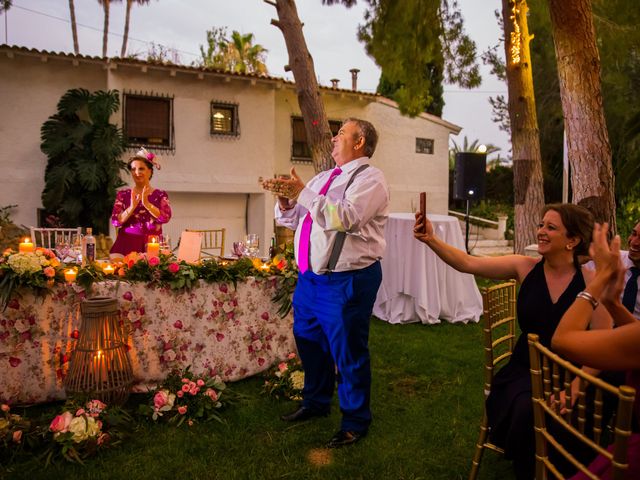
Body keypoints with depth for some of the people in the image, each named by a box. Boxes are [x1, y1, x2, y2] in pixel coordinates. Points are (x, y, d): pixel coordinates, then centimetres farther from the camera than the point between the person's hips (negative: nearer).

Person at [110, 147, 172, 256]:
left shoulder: (160, 195, 8)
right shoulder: (123, 194, 11)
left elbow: (165, 217, -7)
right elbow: (115, 222, 2)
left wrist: (146, 203, -16)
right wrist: (132, 207, -12)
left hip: (152, 244, 0)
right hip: (127, 243, 0)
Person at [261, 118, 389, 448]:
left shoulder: (369, 178, -11)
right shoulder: (323, 178, 15)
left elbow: (345, 216, -28)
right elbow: (293, 219, 18)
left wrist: (302, 193, -24)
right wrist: (285, 200, -2)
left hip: (346, 281, -8)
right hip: (310, 276, 9)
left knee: (347, 353, 4)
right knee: (308, 341, 20)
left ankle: (355, 422, 26)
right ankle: (315, 403, 43)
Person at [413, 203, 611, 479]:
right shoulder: (525, 268, -1)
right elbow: (469, 264, -8)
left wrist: (575, 388, -21)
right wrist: (431, 240, -21)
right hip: (525, 372, 2)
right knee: (525, 409, -26)